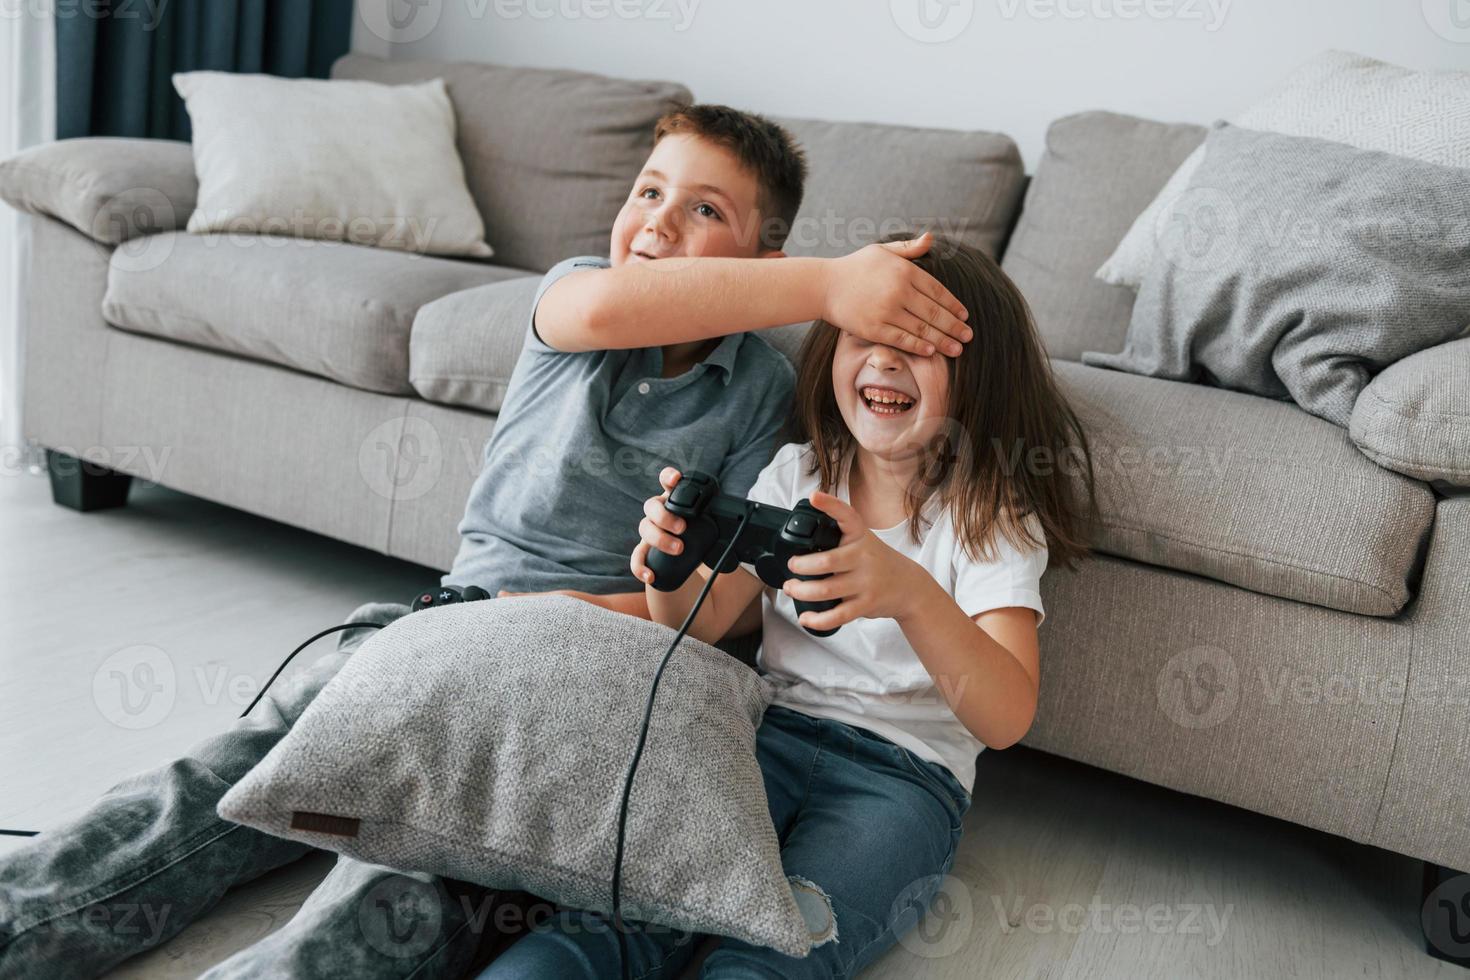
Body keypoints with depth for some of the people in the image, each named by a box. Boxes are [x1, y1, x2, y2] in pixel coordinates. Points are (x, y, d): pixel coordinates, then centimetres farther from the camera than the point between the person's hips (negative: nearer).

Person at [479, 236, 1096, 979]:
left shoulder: (995, 520, -1)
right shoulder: (797, 472, 11)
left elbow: (1007, 718, -16)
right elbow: (705, 625, 8)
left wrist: (911, 593, -36)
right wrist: (668, 572, -18)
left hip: (904, 776, -2)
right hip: (770, 731, 3)